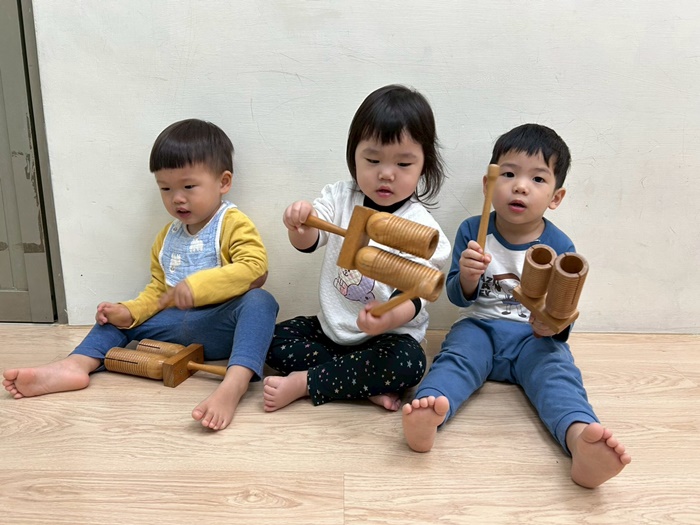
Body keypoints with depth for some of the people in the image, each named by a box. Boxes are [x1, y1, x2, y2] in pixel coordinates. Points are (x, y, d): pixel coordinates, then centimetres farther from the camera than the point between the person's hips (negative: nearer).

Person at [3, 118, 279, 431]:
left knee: (260, 301, -37)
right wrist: (129, 312, -1)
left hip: (224, 326, -7)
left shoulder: (234, 224, -7)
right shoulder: (166, 238, 16)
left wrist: (198, 285, -33)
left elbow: (254, 268, -24)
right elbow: (157, 291, 19)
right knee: (117, 318, 9)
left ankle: (233, 385, -56)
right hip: (179, 326, 7)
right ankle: (75, 364, -13)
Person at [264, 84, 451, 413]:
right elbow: (308, 243, -15)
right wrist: (300, 225, -40)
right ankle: (366, 387, -17)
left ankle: (304, 383, -20)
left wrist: (390, 317, -44)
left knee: (408, 363, -32)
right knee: (272, 339, -11)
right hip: (332, 328, 4)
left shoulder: (421, 227, -14)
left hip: (389, 336, -4)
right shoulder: (341, 198, -3)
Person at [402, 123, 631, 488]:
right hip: (478, 326, 1)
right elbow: (457, 297, -1)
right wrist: (467, 278, -26)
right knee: (456, 356, -30)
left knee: (557, 370, -30)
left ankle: (580, 439, -57)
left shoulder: (560, 247, -1)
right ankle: (429, 413, -58)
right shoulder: (472, 231, 0)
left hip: (533, 337, 0)